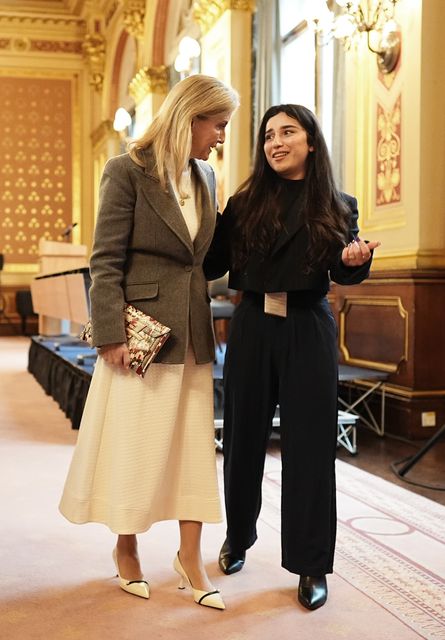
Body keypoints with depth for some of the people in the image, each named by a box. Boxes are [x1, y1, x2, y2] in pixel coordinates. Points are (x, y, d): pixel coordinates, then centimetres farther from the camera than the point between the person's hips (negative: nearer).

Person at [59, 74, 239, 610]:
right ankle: (126, 549, 24)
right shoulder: (127, 171, -9)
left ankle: (190, 554, 19)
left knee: (195, 440, 8)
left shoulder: (205, 177, 11)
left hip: (194, 331, 6)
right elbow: (106, 261, -11)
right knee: (133, 440, 5)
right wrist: (111, 335, -16)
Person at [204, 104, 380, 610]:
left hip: (308, 331, -1)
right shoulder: (245, 203, 5)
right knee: (243, 437, 10)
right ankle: (238, 535, 32)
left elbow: (343, 273, 1)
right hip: (252, 327, 2)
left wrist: (355, 258, -21)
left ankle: (312, 565, 12)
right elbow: (213, 264, 1)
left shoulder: (337, 207, 4)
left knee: (309, 445, 0)